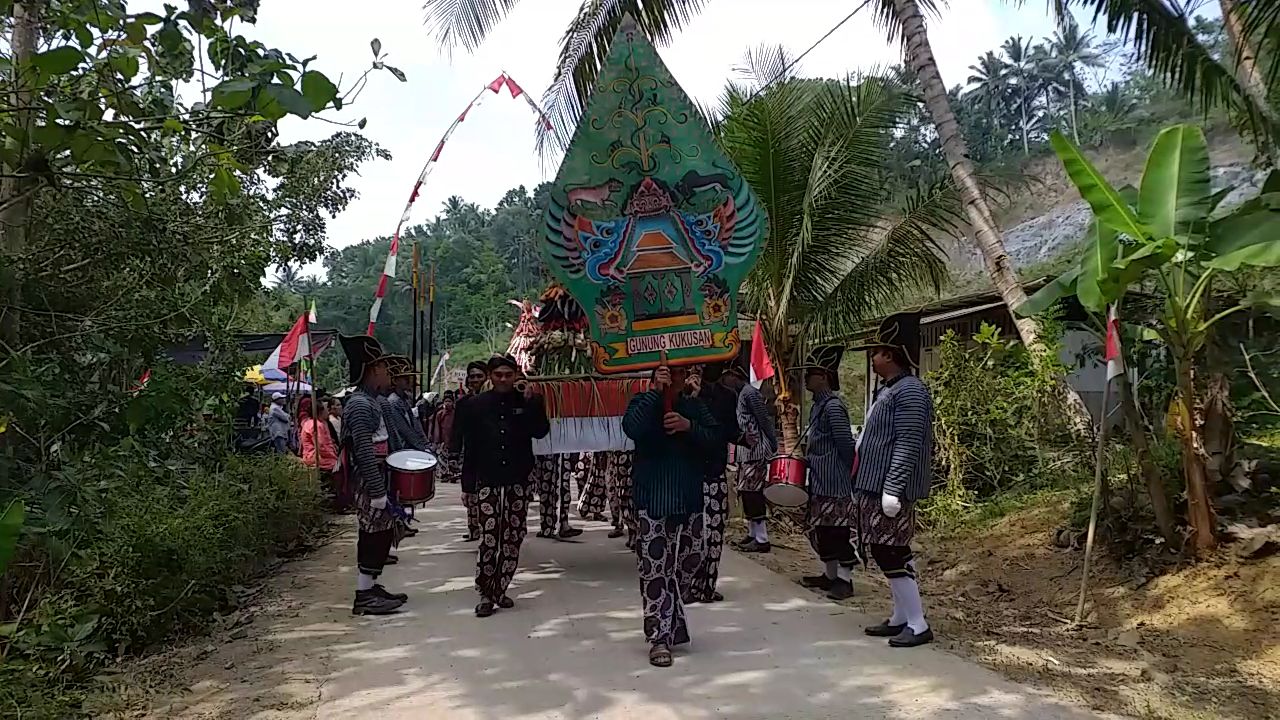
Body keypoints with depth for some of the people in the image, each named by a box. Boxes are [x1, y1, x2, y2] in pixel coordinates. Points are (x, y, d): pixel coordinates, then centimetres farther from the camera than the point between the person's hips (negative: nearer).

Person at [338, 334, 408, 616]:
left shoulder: (371, 401, 13)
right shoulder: (360, 404, -19)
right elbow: (364, 452, -24)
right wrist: (378, 493, -24)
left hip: (378, 479, 10)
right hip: (369, 484, -10)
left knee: (382, 535, 16)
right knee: (374, 536, -3)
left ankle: (371, 587, 27)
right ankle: (364, 597, 5)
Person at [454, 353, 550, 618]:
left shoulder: (528, 402, 4)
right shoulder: (476, 405, 3)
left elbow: (541, 431, -11)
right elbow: (469, 445, 3)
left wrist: (531, 402, -18)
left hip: (518, 480, 2)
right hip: (487, 481, -1)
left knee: (513, 538, 6)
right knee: (489, 538, -7)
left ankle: (500, 589, 19)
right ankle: (486, 594, 2)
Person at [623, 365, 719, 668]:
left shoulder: (694, 405, 8)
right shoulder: (643, 402, 1)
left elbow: (715, 439, 0)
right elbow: (632, 429, -20)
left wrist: (689, 426, -17)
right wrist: (656, 392, -22)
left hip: (690, 499, 4)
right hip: (653, 500, -3)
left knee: (688, 563, 12)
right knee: (654, 570, -7)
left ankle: (672, 624, 32)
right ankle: (659, 638, 1)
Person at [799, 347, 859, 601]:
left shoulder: (833, 406, -17)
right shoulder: (818, 404, 13)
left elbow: (846, 446, -17)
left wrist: (846, 475, -10)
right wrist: (808, 459, 12)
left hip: (835, 483, -10)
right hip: (819, 481, 10)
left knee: (838, 529, -2)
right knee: (820, 528, 15)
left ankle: (844, 579, 7)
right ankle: (830, 575, 27)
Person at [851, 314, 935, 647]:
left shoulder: (909, 391, -16)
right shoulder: (887, 390, 16)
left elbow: (908, 445, -22)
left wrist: (892, 490, -25)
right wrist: (862, 487, 22)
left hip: (889, 491, -10)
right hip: (874, 487, 10)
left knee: (892, 555, -6)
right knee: (887, 554, 15)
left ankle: (918, 625, 2)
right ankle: (900, 617, 24)